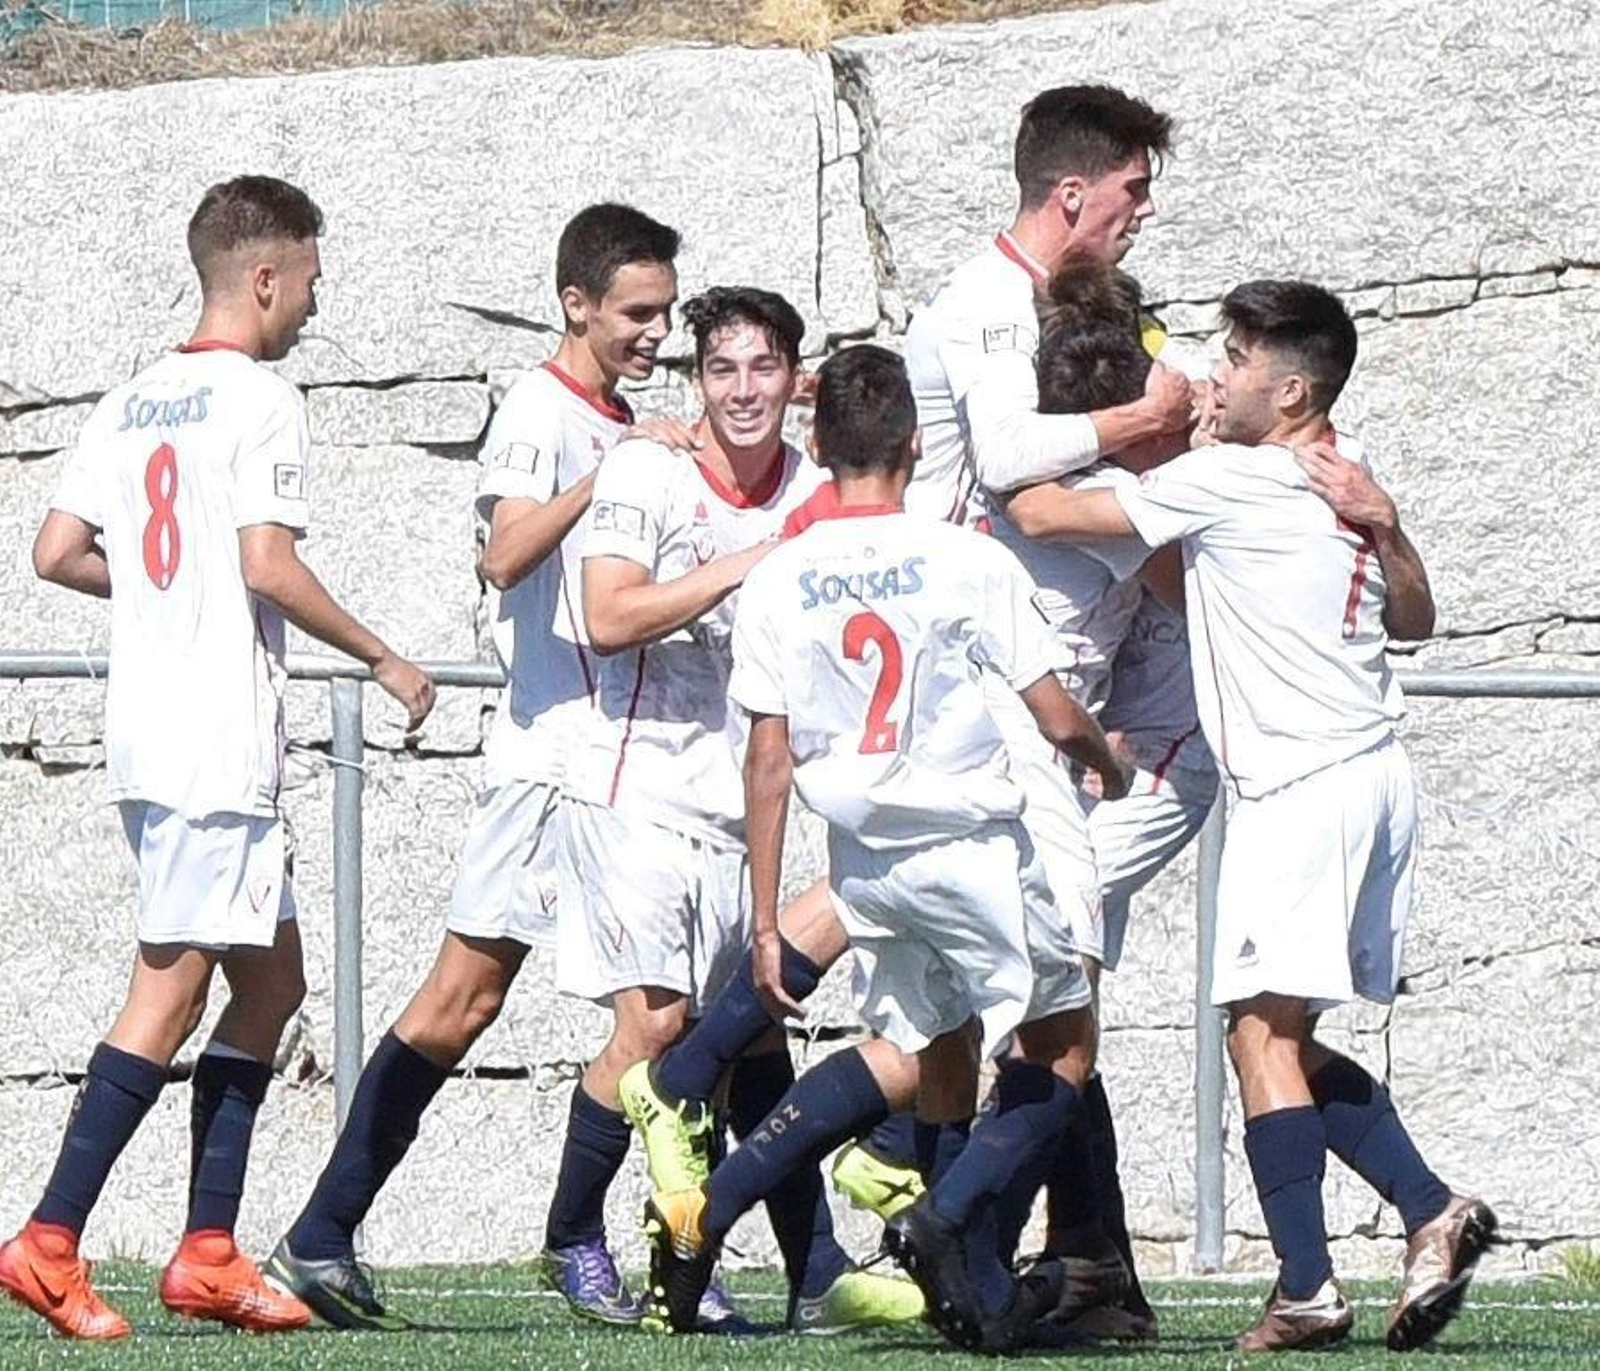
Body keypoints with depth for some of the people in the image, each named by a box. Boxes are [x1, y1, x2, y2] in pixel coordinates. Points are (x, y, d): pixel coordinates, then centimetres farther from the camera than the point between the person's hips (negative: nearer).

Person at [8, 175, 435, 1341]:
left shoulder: (131, 403, 15)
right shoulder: (261, 401, -9)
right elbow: (269, 567, -17)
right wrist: (381, 659, -5)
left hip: (146, 729, 9)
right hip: (219, 742, -9)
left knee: (272, 977, 14)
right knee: (171, 992, -8)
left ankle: (209, 1254, 11)